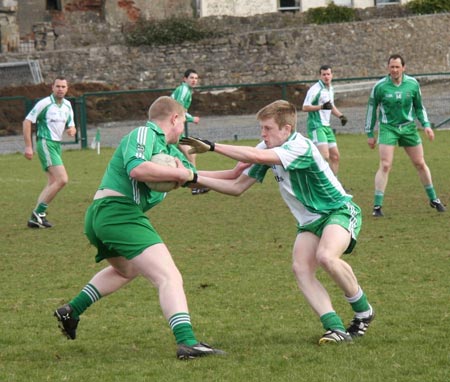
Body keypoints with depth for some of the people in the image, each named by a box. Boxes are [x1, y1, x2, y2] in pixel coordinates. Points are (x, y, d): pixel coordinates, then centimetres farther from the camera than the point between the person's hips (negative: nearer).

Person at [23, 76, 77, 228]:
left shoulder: (67, 105, 10)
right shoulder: (44, 103, -11)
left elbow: (71, 126, 19)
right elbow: (27, 122, -9)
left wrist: (72, 130, -7)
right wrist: (28, 146, -13)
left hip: (57, 145, 9)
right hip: (45, 143, -9)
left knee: (52, 183, 8)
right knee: (62, 179, -19)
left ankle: (36, 217, 9)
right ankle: (38, 213, -15)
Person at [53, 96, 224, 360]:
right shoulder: (144, 134, -5)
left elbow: (193, 176, 26)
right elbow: (136, 168, -24)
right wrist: (182, 173, -16)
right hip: (119, 211, -11)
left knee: (126, 270, 39)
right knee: (170, 278, -19)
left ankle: (71, 311, 40)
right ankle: (187, 342, -34)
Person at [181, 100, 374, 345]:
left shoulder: (300, 148, -26)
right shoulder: (267, 150, 0)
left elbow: (256, 156, -40)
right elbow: (237, 186, 4)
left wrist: (211, 147, -37)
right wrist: (196, 178, -6)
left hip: (339, 210, -8)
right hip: (309, 220, 8)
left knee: (326, 256, -33)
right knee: (301, 269, -17)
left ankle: (363, 311, -10)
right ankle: (336, 328, -22)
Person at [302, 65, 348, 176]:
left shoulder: (330, 89, 13)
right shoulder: (315, 89, -13)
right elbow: (305, 107, -17)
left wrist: (340, 115, 12)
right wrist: (321, 107, -27)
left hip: (326, 126, 9)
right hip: (316, 126, -9)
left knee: (335, 156, 11)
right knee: (325, 156, -22)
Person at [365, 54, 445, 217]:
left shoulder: (412, 83, -3)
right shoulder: (380, 86, -10)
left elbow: (419, 106, 11)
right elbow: (371, 109, 1)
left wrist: (426, 125, 0)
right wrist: (369, 134, 3)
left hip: (408, 127, 3)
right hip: (388, 128, -3)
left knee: (420, 164, 9)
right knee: (385, 166, -13)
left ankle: (433, 199, 25)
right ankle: (377, 206, -8)